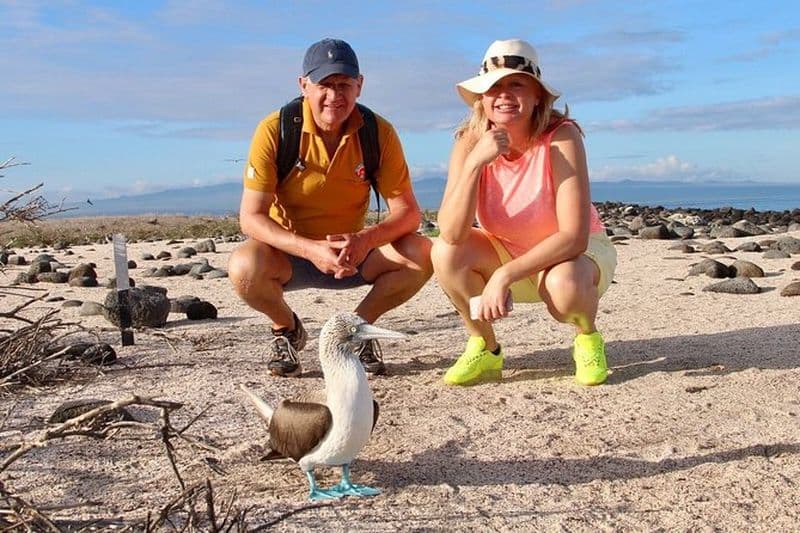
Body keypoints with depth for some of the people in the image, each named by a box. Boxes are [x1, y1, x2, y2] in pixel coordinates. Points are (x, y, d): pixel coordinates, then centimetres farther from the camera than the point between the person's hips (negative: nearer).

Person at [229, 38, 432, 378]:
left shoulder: (379, 133, -12)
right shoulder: (275, 131, -18)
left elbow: (408, 211, -14)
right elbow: (251, 217, -20)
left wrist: (367, 239, -36)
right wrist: (310, 249, -37)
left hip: (352, 253, 2)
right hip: (288, 253, -2)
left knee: (422, 255, -23)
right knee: (244, 267, -35)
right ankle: (286, 329, 1)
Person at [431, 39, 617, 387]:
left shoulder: (561, 136, -25)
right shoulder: (469, 143, -16)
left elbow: (574, 236, -30)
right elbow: (451, 234, -29)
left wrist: (504, 275, -36)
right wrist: (474, 163, -39)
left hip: (573, 251, -3)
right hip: (506, 252, 3)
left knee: (563, 285, -37)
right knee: (445, 252, -24)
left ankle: (588, 337, 0)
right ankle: (484, 348, -1)